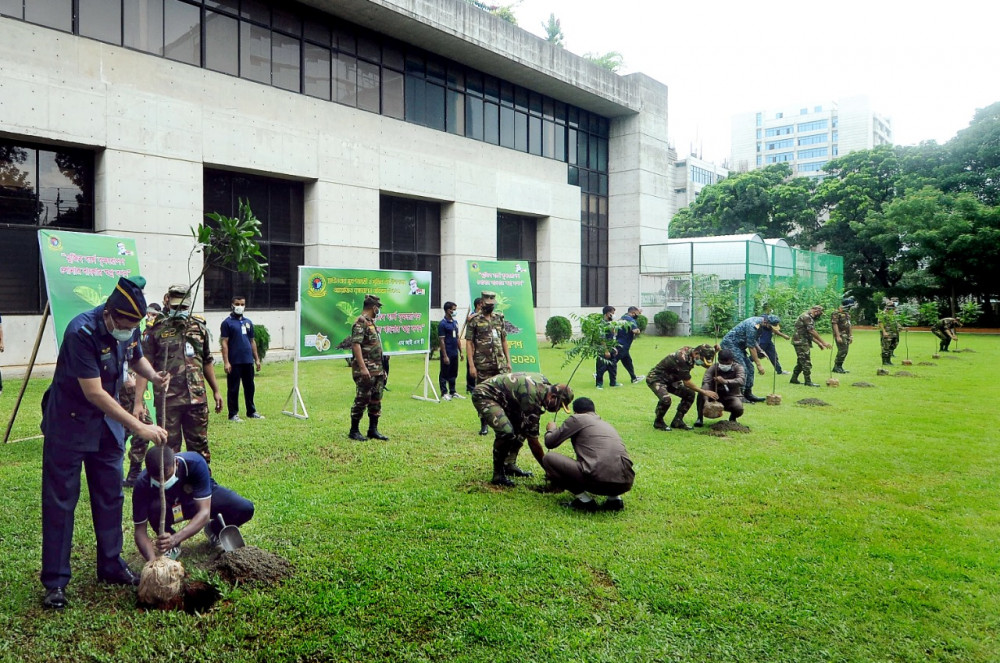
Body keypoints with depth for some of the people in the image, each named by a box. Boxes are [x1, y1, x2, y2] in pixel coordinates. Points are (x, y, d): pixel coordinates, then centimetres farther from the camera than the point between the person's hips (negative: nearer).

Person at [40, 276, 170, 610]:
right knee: (60, 500, 1)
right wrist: (140, 427, -29)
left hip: (107, 421, 7)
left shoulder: (129, 328, -8)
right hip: (69, 422, -6)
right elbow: (94, 393, -29)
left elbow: (136, 358, 14)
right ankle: (55, 581, 11)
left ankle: (111, 565, 26)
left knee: (110, 495, 12)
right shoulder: (82, 332, -29)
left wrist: (153, 375, -10)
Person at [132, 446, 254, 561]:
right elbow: (140, 530, -28)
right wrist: (152, 560, -45)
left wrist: (175, 538, -54)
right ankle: (171, 546, -6)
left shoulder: (195, 463, -37)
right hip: (170, 507, 0)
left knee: (245, 508, -26)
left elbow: (204, 513, -40)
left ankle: (214, 530, 7)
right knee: (154, 507, -36)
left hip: (203, 499, 0)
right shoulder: (143, 483, -32)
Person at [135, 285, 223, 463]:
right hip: (168, 401, -3)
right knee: (169, 448, 7)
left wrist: (216, 391, 18)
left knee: (200, 447, 11)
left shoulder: (199, 327, 9)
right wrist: (138, 401, -14)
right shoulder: (156, 330, -3)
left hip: (197, 398, 3)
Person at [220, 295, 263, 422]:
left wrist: (257, 359, 14)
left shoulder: (248, 322, 13)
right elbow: (224, 343, -8)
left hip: (248, 361, 5)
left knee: (250, 387, 12)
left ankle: (251, 411, 22)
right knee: (233, 389, 2)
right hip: (234, 362, -5)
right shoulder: (227, 322, -4)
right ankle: (233, 414, 10)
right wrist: (226, 362, -14)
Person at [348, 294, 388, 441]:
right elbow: (355, 345, -22)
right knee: (362, 400, -2)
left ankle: (373, 430, 19)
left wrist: (381, 368, 22)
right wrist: (362, 367, -27)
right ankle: (354, 431, 7)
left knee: (376, 401, 12)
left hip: (377, 370, 10)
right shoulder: (361, 322, -13)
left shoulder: (371, 322, 17)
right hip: (366, 371, -9)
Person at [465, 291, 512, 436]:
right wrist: (471, 365, -11)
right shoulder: (474, 320, -3)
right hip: (482, 365, -3)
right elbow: (469, 343, -5)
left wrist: (508, 361, 11)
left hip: (500, 364, 3)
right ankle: (484, 425, 16)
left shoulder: (499, 318, 11)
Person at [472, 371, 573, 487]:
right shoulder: (532, 398, -29)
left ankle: (509, 464, 14)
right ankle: (498, 475, -12)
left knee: (522, 427, 10)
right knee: (506, 432, -27)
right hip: (484, 396, -11)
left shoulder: (543, 382, -3)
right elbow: (533, 440, -24)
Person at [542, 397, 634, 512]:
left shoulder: (577, 419, 10)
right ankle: (614, 498, 15)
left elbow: (550, 443, 16)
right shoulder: (606, 424, 30)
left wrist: (551, 429, 38)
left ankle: (584, 500, 4)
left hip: (599, 479, -7)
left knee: (548, 459, 10)